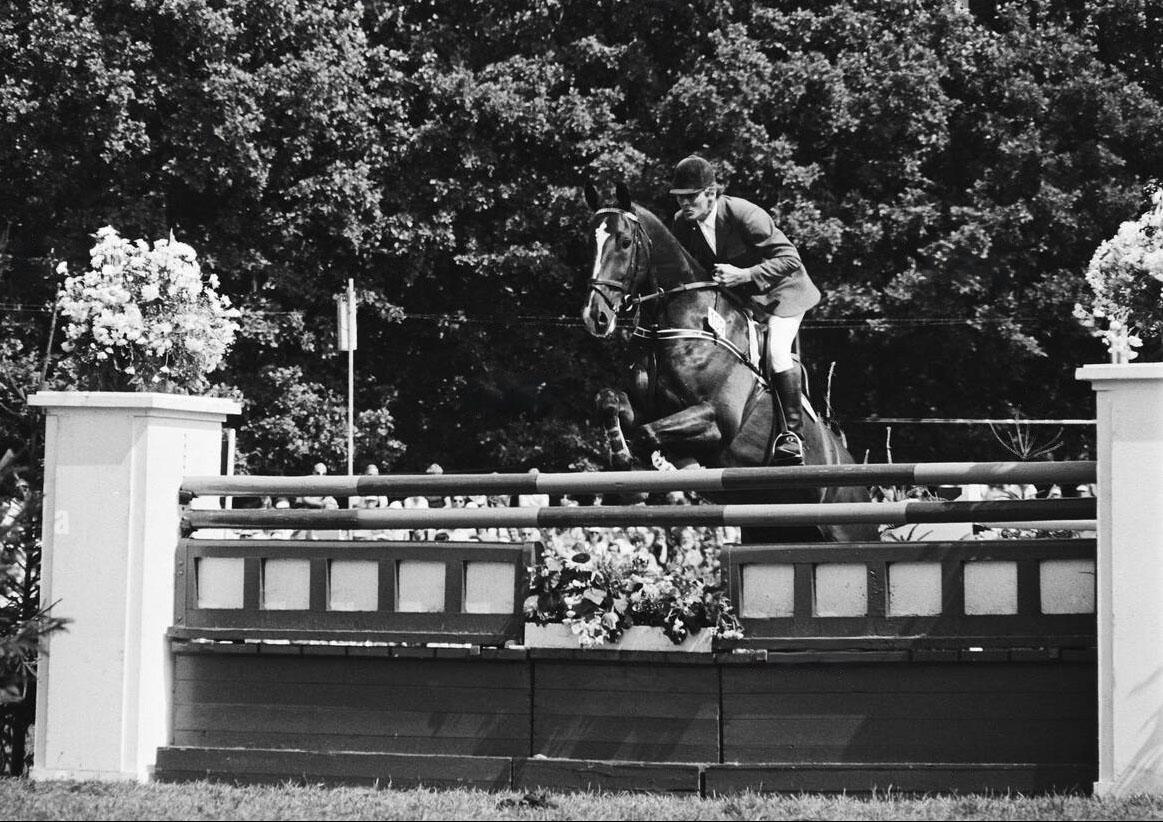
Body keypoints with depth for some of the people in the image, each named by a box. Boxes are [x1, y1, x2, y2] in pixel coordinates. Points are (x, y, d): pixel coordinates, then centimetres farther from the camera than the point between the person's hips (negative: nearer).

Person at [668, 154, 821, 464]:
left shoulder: (746, 215, -29)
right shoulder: (682, 223, -11)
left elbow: (790, 259, -30)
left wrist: (744, 275, -40)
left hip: (779, 290, -7)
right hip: (731, 298, 7)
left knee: (776, 352, -26)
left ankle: (793, 434, -16)